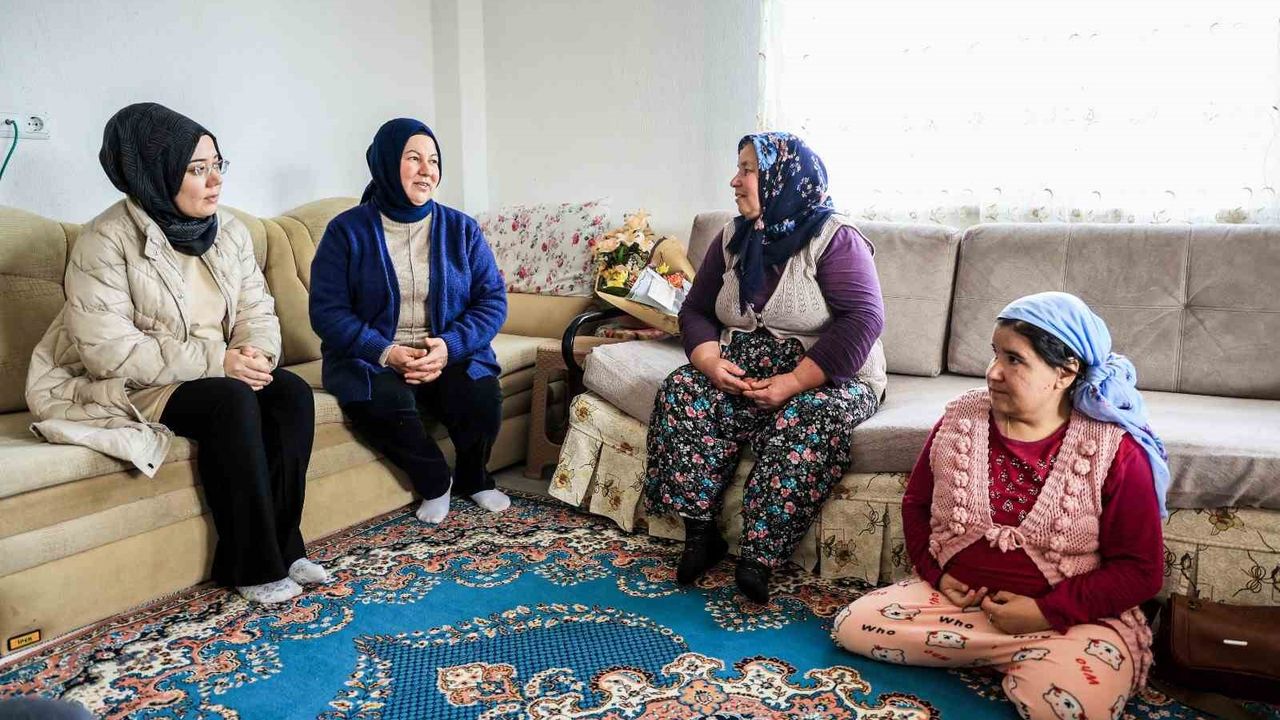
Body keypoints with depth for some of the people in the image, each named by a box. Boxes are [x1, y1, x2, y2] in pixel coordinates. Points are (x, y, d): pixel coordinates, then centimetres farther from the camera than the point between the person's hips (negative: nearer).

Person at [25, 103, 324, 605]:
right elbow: (108, 349, -23)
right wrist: (215, 361, -28)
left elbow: (258, 310, 3)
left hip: (212, 374, 6)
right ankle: (253, 565, -20)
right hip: (127, 388, -6)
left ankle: (281, 544, -11)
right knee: (233, 401, -32)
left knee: (292, 393, -20)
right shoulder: (106, 240, -16)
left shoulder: (230, 230, 4)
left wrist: (255, 353, -20)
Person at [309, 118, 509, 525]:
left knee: (482, 395, -28)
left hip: (450, 354, 2)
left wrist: (450, 346, -18)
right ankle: (435, 482, -3)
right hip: (373, 358, -1)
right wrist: (385, 353, -22)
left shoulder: (461, 229, 6)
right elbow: (327, 311, -7)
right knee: (383, 402, -34)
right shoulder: (348, 230, -1)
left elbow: (492, 300, 0)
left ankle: (472, 479, 7)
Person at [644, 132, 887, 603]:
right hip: (742, 373, 5)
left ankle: (759, 559, -29)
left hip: (825, 380, -5)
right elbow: (695, 311, 9)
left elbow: (863, 319, -21)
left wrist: (794, 382, -28)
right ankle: (700, 533, -16)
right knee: (681, 394, -20)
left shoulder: (834, 239, -11)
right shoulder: (734, 238, 9)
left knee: (806, 421, -36)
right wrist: (710, 361, -13)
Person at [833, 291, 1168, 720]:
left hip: (1070, 616, -5)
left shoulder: (1117, 451, -11)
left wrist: (1046, 613, -17)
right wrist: (935, 573, -2)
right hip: (955, 597, 5)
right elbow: (916, 503, 14)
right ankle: (1030, 652, -7)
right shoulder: (959, 420, 0)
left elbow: (1140, 570, -9)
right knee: (852, 625, -15)